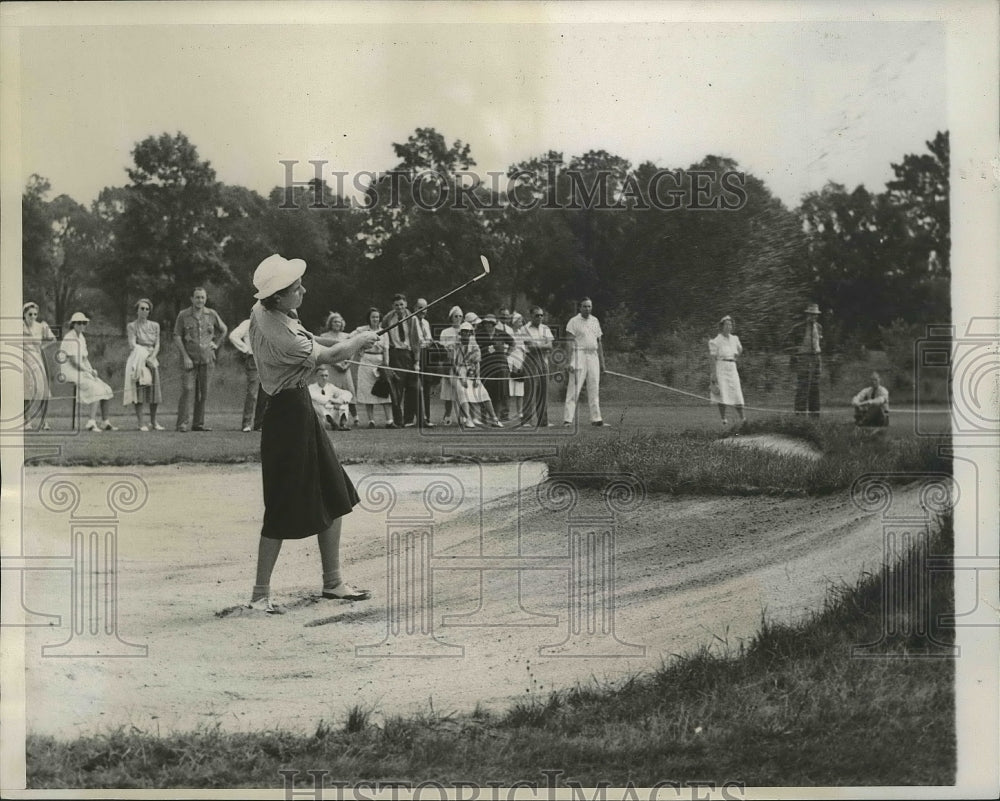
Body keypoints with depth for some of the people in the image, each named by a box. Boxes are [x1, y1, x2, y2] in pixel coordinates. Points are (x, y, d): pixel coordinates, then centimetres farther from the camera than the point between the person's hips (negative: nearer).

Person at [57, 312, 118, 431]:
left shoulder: (81, 337, 14)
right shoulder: (70, 338, -16)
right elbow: (73, 360, -21)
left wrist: (92, 370, 2)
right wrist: (88, 371, -13)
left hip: (81, 372, 9)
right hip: (71, 373, -9)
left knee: (105, 390, 2)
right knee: (97, 390, -25)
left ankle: (105, 422, 2)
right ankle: (91, 422, -28)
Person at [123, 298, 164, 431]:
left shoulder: (155, 325, 11)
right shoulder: (132, 326, 1)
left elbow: (157, 345, 5)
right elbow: (132, 345, -9)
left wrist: (151, 357, -12)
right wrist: (145, 358, -17)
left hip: (152, 360, 3)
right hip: (138, 360, -3)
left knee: (154, 389, -1)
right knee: (139, 389, -8)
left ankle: (153, 422, 9)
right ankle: (140, 422, -6)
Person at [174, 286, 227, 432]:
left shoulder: (212, 314, 8)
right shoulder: (183, 315, 0)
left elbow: (223, 330, 25)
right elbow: (177, 337, -2)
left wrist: (216, 344, 12)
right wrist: (185, 357, -10)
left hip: (207, 359, 3)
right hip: (189, 359, -3)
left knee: (204, 392, 2)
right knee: (188, 389, -13)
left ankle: (198, 423, 8)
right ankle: (183, 422, -10)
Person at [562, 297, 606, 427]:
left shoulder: (595, 321, 15)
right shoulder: (574, 321, -2)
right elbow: (569, 342, -8)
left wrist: (602, 361, 16)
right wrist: (571, 361, -18)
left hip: (593, 356, 6)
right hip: (579, 354, -6)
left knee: (594, 389, 5)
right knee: (574, 388, -10)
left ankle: (596, 418, 8)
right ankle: (568, 419, -12)